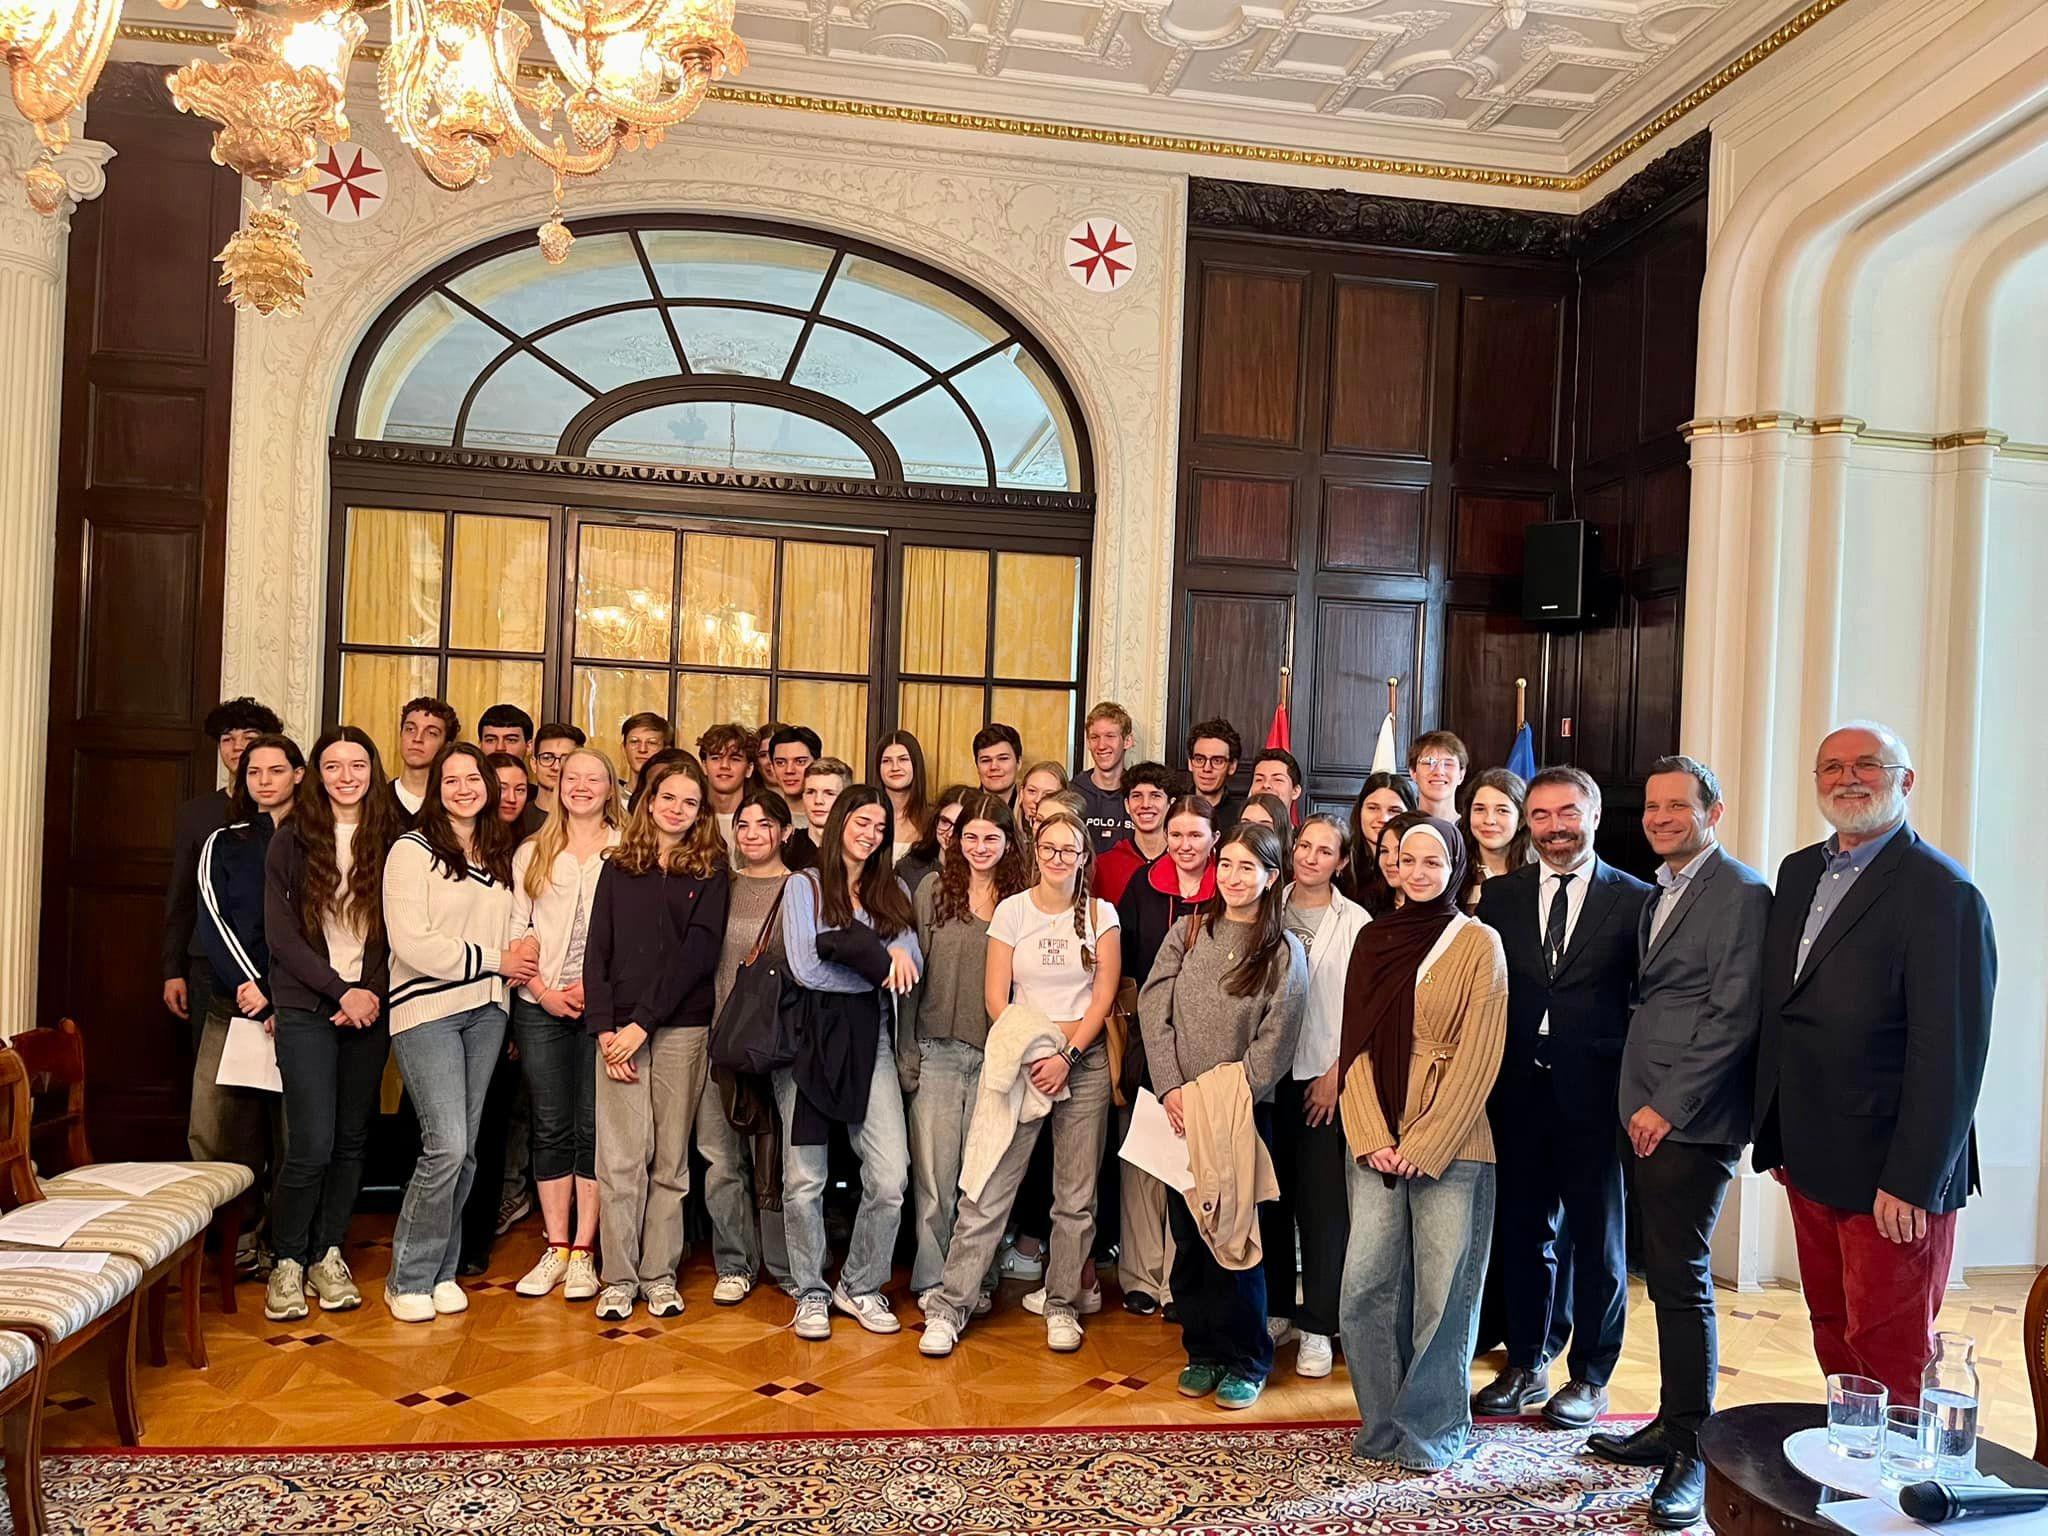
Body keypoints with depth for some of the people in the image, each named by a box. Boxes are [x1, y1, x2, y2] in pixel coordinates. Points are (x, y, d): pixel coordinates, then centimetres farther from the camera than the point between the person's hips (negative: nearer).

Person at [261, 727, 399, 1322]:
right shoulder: (292, 841, 0)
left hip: (370, 1007, 2)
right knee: (311, 1144, -8)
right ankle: (288, 1262, 11)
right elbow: (281, 934, -4)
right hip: (306, 1007, -2)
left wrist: (373, 992, -9)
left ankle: (328, 1255, 23)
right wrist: (342, 991, -12)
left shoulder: (393, 840, 4)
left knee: (352, 1140, 8)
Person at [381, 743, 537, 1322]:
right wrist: (494, 960, -10)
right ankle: (409, 1278, 6)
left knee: (464, 1149, 8)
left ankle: (442, 1270, 21)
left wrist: (521, 964, -3)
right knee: (447, 1145, -12)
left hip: (485, 1012, 6)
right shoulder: (412, 850, -4)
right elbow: (411, 943, -12)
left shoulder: (500, 855, 14)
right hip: (426, 1011, -5)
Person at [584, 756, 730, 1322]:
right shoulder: (618, 867, 11)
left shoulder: (711, 871, 4)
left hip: (682, 1028, -1)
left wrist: (642, 1022, -11)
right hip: (619, 1028, 1)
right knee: (621, 1157, -1)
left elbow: (697, 953, -5)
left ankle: (659, 1274, 15)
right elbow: (597, 951, 7)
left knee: (671, 1158, 5)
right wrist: (604, 1028, -6)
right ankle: (619, 1277, 10)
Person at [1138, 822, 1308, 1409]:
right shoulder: (1188, 933, 5)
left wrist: (1226, 1098, -15)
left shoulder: (1284, 951, -2)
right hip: (1181, 1109, 3)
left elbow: (1275, 1040, -7)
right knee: (1188, 1233, 9)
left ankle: (1244, 1362, 17)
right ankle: (1202, 1350, 24)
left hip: (1243, 1111, -3)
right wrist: (1171, 1088, -10)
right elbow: (1154, 1009, 0)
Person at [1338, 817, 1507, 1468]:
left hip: (1450, 1144, -3)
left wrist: (1425, 1144, -11)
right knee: (1366, 1285, 3)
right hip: (1376, 1143, 3)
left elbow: (1478, 1057, -7)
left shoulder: (1479, 944, -3)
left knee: (1442, 1289, 3)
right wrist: (1371, 1137, -4)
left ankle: (1434, 1426, 22)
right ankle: (1383, 1420, 22)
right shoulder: (1374, 940, 8)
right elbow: (1357, 1045, 6)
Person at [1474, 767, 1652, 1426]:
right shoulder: (1499, 895, 6)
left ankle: (1591, 1378, 25)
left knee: (1598, 1240, 10)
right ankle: (1525, 1365, 29)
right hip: (1519, 1093, 3)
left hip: (1595, 1096, -2)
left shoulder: (1634, 900, -2)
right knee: (1523, 1233, 14)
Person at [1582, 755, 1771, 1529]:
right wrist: (1641, 1104, 10)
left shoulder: (1740, 892, -10)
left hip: (1690, 1121, -8)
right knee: (1665, 1274, 14)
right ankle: (1671, 1426, 25)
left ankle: (1692, 1455, 7)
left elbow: (1735, 1016, -16)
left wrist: (1668, 1107, -15)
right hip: (1648, 1114, 8)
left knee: (1681, 1277, -4)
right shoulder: (1662, 892, 17)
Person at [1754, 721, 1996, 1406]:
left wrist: (1912, 1182, -18)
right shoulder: (1799, 872, 10)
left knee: (1891, 1356, 4)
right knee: (1834, 1340, 17)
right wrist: (1777, 1138, 13)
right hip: (1810, 1162, 7)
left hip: (1889, 1176, -7)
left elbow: (1948, 1055, -17)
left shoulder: (1942, 892, -14)